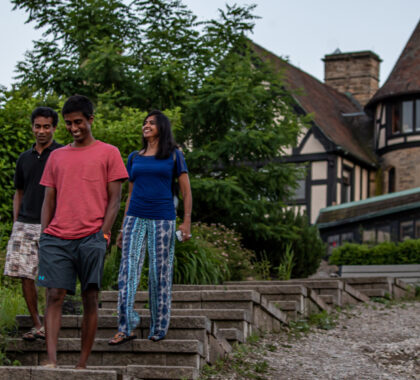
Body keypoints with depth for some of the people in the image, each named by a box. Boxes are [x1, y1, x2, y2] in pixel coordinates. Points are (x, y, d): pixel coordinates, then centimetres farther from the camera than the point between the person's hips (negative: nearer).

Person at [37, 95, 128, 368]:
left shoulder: (108, 153, 8)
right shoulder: (57, 156, 18)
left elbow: (115, 199, 3)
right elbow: (49, 200, 17)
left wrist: (104, 234, -8)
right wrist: (44, 235, 6)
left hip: (91, 238, -2)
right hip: (57, 238, 3)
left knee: (90, 298, -1)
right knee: (55, 295, -8)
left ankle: (83, 364, 4)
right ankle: (51, 360, -14)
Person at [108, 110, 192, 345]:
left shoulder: (174, 156, 4)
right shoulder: (134, 158, 14)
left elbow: (187, 192, 2)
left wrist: (187, 222, -9)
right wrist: (124, 228, 15)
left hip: (162, 220, -3)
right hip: (136, 218, 3)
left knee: (160, 273, 0)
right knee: (128, 269, -10)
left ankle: (160, 328, 10)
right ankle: (126, 327, -11)